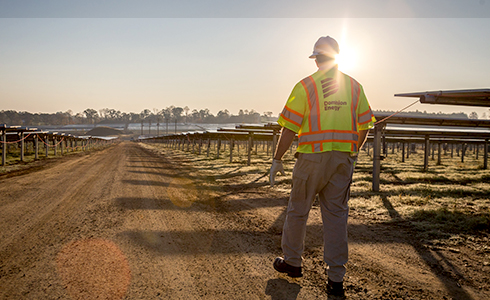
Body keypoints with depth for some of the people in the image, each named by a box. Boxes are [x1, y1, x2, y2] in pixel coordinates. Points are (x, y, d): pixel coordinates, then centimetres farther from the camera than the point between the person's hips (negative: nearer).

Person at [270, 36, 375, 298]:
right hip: (343, 158, 4)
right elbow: (364, 126, 11)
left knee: (298, 210, 13)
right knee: (336, 215, 8)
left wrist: (277, 160, -1)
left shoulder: (305, 86, -5)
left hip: (313, 157, -4)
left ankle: (292, 262, 29)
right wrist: (355, 150, 27)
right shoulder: (354, 86, 8)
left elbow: (289, 128, -8)